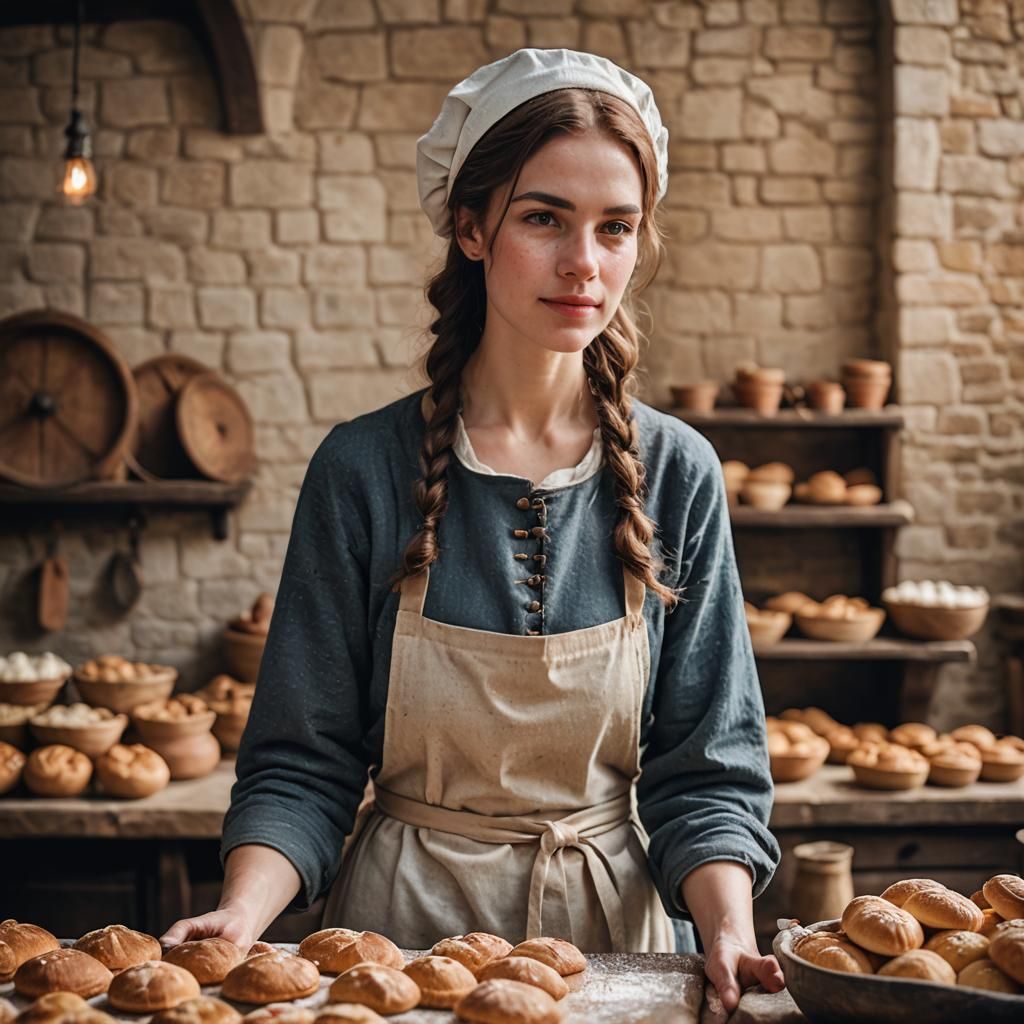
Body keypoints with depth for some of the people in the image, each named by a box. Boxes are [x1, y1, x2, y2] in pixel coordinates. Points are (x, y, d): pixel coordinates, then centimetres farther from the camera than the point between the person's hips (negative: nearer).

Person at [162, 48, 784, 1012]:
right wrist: (240, 914, -25)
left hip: (612, 930, 1)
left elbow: (707, 767, -4)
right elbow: (304, 761, -8)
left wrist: (729, 931, -21)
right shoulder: (366, 469, -11)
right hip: (402, 923, -1)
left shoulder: (676, 474, -6)